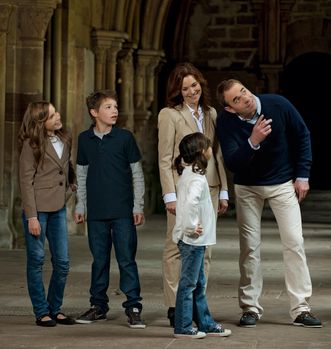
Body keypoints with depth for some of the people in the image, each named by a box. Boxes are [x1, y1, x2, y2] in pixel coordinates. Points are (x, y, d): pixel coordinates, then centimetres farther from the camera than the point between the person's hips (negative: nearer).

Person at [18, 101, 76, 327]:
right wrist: (31, 216, -14)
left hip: (58, 208, 6)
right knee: (37, 260, 2)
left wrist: (72, 185, 7)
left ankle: (55, 310, 18)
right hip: (38, 208, -6)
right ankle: (42, 313, 8)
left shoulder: (64, 140, 9)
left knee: (62, 262, 5)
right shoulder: (31, 144, -8)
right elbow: (26, 181, -9)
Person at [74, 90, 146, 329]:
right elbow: (82, 175, 14)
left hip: (123, 211, -3)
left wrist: (138, 206, -2)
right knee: (99, 260, 9)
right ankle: (98, 306, 19)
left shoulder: (125, 137, -1)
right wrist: (80, 206, 11)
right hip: (96, 211, 3)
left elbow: (137, 174, 2)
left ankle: (133, 308, 1)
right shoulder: (85, 139, 6)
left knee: (127, 259, -3)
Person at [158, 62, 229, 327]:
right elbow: (165, 159, -5)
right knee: (176, 248, -3)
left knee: (204, 250, 6)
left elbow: (218, 155, 15)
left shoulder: (211, 114, 14)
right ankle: (174, 307, 0)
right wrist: (170, 194, -12)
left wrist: (223, 191, 10)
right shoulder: (169, 115, -1)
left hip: (209, 188, 5)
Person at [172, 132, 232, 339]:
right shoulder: (197, 178, -19)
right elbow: (191, 201, -36)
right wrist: (191, 226, -26)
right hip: (193, 239, -10)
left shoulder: (188, 173, 12)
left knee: (199, 284, 15)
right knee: (188, 283, -3)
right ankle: (183, 327, 2)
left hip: (195, 240, 10)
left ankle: (206, 324, 23)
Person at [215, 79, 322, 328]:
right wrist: (253, 142, -42)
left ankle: (301, 309, -3)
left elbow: (302, 136, -3)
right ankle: (251, 308, 10)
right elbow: (232, 163, -25)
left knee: (294, 242, -6)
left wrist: (302, 176, -4)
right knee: (250, 247, 1)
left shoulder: (278, 105, -18)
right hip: (247, 188, 0)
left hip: (283, 183, 0)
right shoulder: (226, 121, -19)